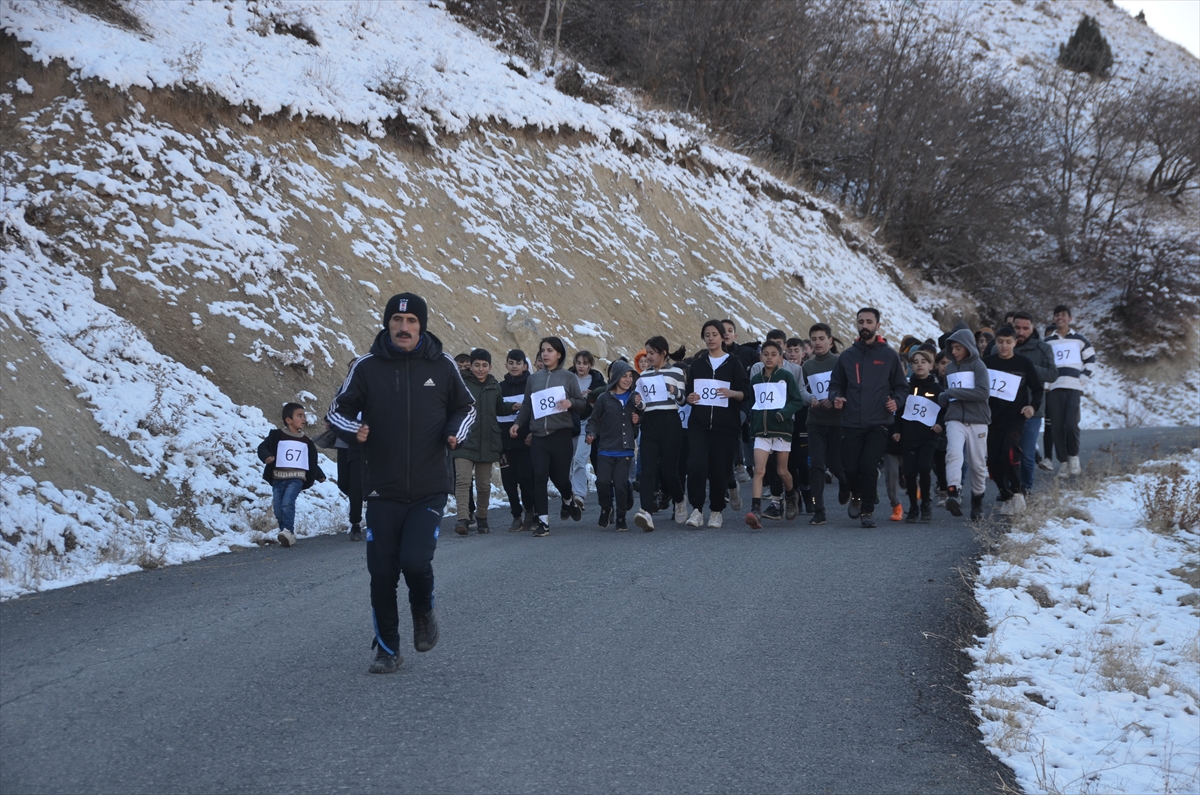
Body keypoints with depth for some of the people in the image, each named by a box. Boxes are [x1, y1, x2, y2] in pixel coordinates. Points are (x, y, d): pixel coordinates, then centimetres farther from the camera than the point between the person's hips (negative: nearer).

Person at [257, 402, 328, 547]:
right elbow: (262, 447, -5)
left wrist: (319, 475, 20)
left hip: (296, 478, 0)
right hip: (278, 479, 0)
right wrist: (266, 456, -25)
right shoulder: (276, 436, 2)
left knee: (288, 503, -22)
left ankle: (288, 532, -23)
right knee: (278, 508, -2)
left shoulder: (306, 442, 14)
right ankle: (287, 535, 10)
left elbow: (312, 462, 23)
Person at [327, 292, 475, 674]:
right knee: (382, 574, 2)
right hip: (383, 491, 1)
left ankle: (423, 611, 17)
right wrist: (354, 429, -16)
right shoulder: (367, 367, -2)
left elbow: (464, 406, 16)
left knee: (415, 560, -17)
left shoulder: (442, 365, 1)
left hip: (430, 489, -1)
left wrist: (457, 431, -5)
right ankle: (388, 650, 21)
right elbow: (338, 410, 6)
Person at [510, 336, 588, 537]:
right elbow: (526, 406, 14)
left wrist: (571, 403, -19)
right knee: (539, 477, -7)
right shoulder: (533, 378, 10)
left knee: (560, 476, 5)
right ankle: (543, 521, -2)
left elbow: (582, 403, 2)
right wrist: (517, 423, -1)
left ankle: (570, 500, 39)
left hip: (561, 436, -2)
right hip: (538, 437, 2)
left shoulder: (568, 377, 2)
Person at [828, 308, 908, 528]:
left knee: (869, 467, -9)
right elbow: (835, 384, 15)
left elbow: (901, 386, 10)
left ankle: (867, 510, 6)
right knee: (850, 468, 0)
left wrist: (896, 401, -10)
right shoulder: (847, 356, 8)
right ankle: (857, 495, 32)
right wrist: (836, 397, -6)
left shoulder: (889, 356, 4)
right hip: (851, 423, 2)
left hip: (878, 423, -2)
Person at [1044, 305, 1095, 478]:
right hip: (1054, 388, 2)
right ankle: (1063, 462, 4)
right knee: (1057, 427, -4)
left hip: (1074, 388, -2)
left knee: (1071, 424, -16)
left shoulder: (1079, 339, 10)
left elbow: (1090, 359, 15)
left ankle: (1073, 457, 5)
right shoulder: (1047, 342, 14)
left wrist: (1083, 378, 4)